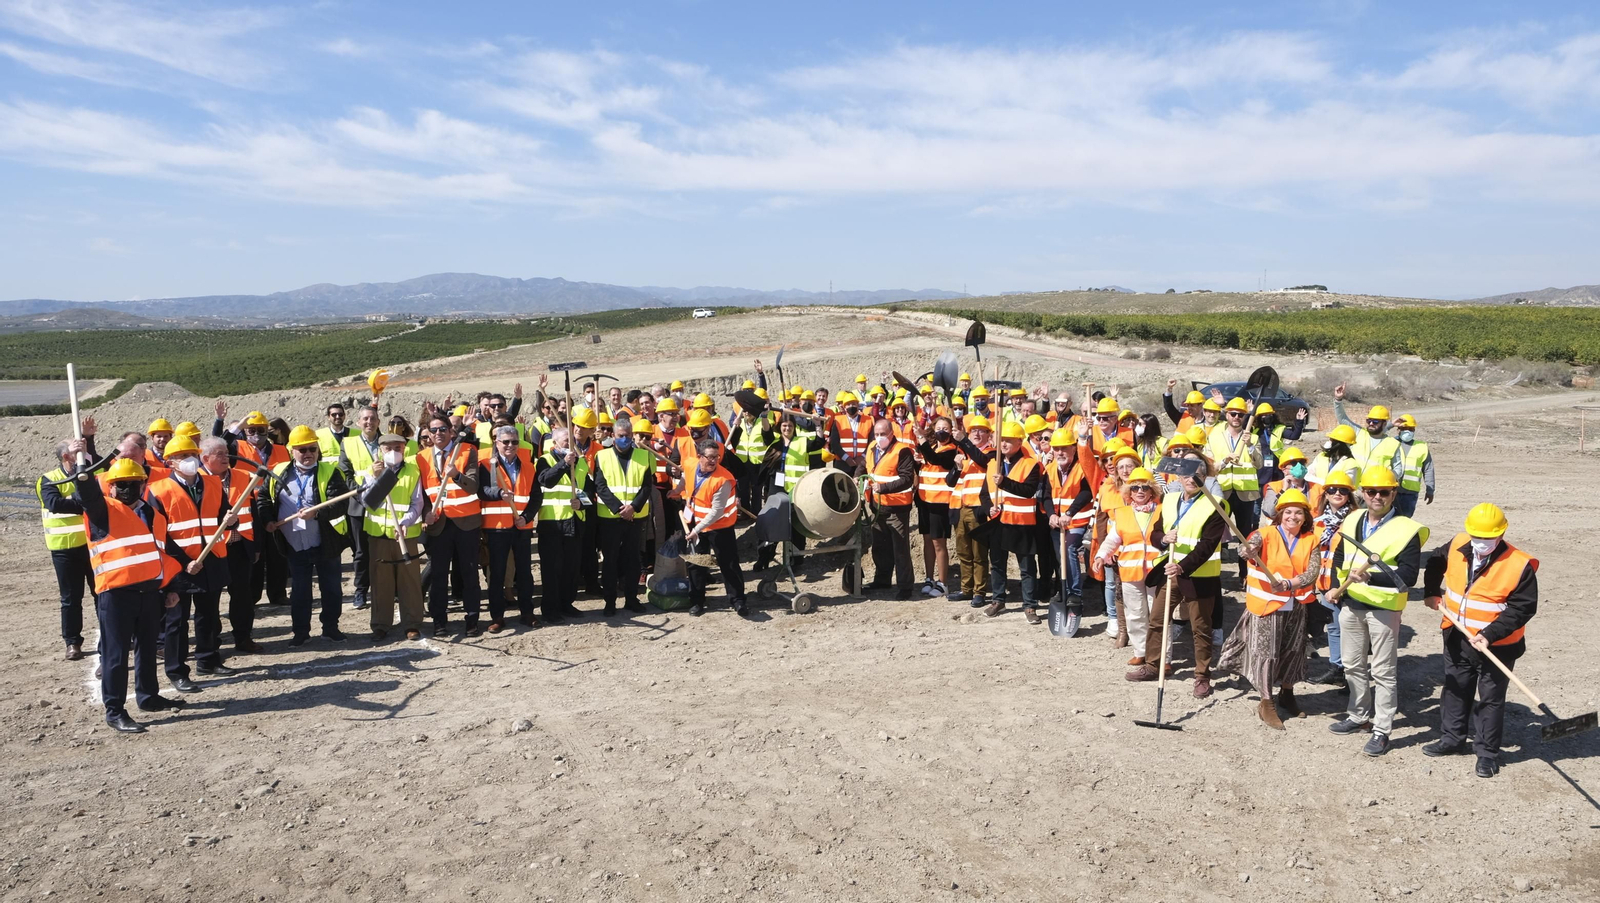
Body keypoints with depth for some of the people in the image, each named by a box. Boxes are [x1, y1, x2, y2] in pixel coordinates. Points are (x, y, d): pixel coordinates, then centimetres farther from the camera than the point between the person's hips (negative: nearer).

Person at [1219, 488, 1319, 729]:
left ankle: (1286, 694, 38)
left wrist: (1289, 584, -28)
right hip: (1266, 604, -4)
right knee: (1266, 652, -2)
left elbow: (1312, 571, -10)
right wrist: (1248, 550, -55)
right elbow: (1249, 547, -30)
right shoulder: (1266, 534, -10)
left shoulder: (1311, 540, 1)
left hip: (1296, 606, 4)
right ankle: (1266, 704, 10)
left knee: (1293, 650, 17)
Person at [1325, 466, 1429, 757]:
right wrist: (1336, 587, 7)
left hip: (1383, 608, -6)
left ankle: (1381, 731, 10)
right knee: (1354, 665, 18)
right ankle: (1359, 716, 35)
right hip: (1350, 604, 7)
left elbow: (1408, 575, -20)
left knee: (1383, 671, 2)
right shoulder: (1352, 521, 6)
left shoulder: (1405, 530, -14)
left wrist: (1371, 577, -30)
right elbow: (1339, 557, 19)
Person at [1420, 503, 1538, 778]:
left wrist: (1490, 634, -27)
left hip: (1497, 646, -5)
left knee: (1491, 699, 8)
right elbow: (1434, 562, 16)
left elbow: (1522, 608, -20)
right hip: (1457, 638, 6)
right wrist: (1431, 592, 9)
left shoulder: (1519, 565, -22)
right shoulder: (1457, 547, -7)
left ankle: (1487, 752, 22)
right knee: (1455, 690, 20)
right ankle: (1451, 738, 36)